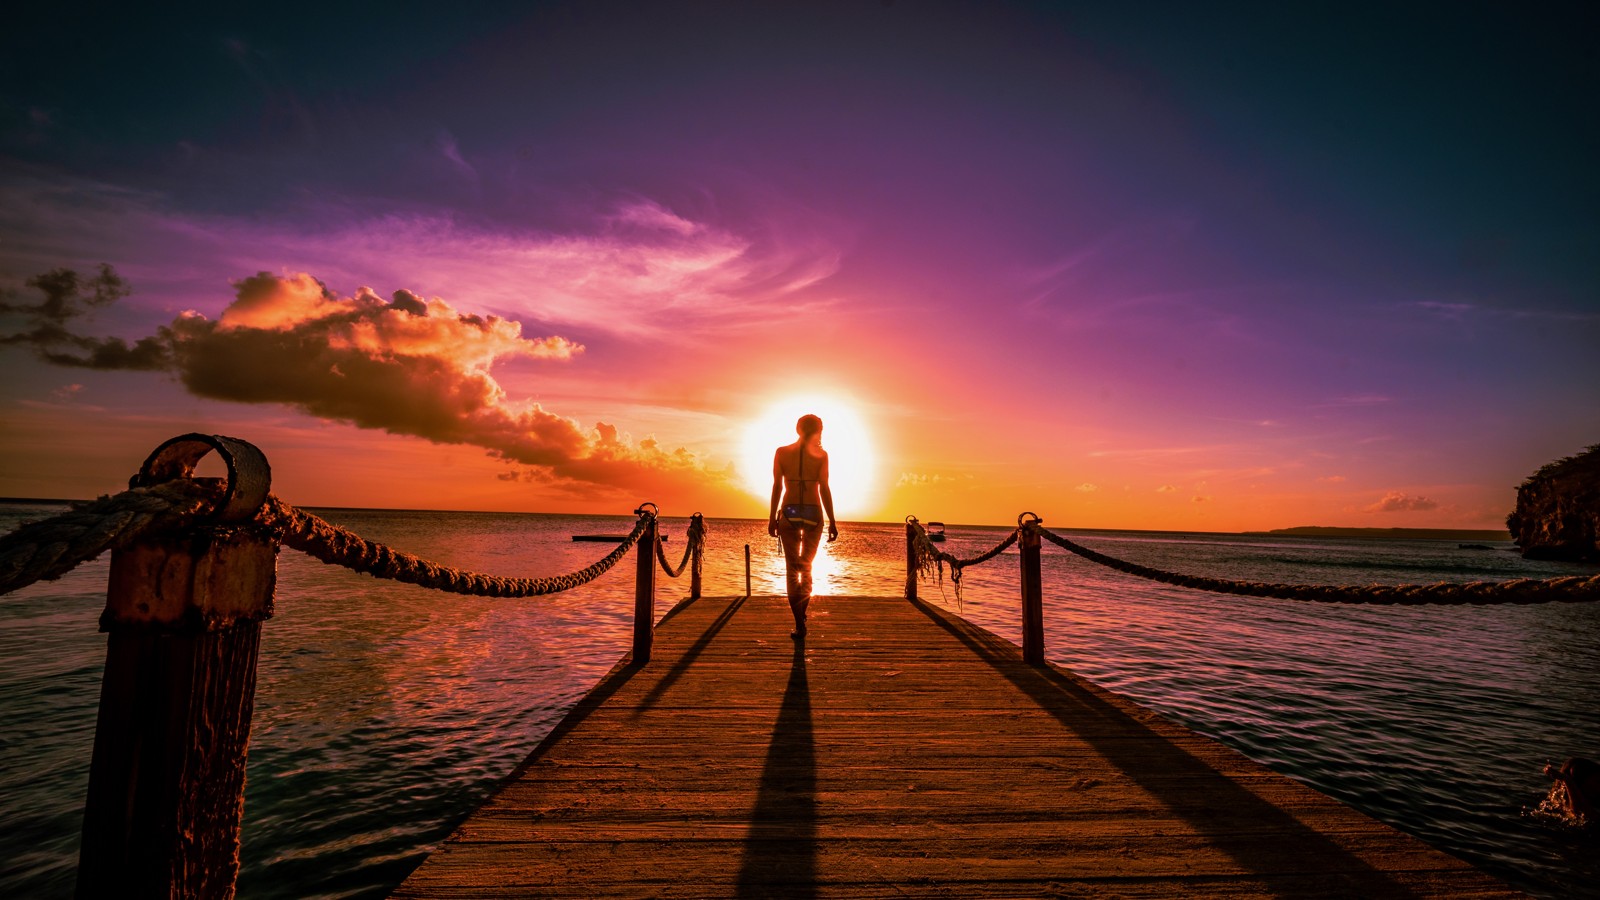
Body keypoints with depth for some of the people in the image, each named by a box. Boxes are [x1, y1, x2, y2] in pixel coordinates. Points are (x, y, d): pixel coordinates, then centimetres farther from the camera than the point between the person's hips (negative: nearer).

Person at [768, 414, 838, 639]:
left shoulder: (781, 452, 3)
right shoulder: (821, 454, -1)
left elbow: (777, 486, -1)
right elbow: (824, 489, -5)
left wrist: (772, 517, 5)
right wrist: (832, 521, -2)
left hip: (789, 512, 0)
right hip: (813, 512, 0)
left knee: (792, 567, 4)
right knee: (806, 564, 20)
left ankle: (800, 625, -2)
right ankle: (801, 613, 25)